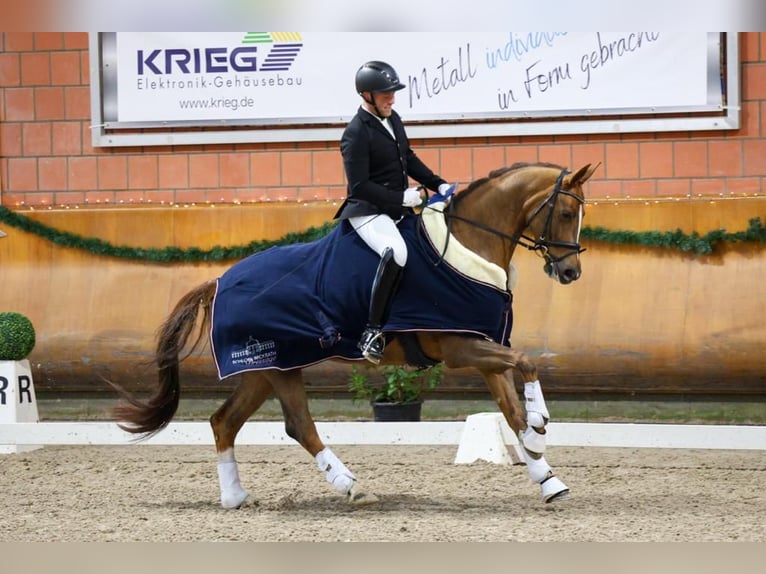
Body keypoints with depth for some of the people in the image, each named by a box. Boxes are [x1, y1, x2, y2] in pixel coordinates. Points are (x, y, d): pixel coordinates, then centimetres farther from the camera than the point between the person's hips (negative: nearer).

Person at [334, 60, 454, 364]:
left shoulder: (393, 120, 11)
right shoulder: (356, 133, -17)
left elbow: (409, 159, 23)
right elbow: (359, 186, -21)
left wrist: (438, 184, 12)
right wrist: (400, 198, -25)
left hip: (398, 209, 10)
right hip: (368, 213, -10)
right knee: (395, 252, -36)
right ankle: (372, 331, -34)